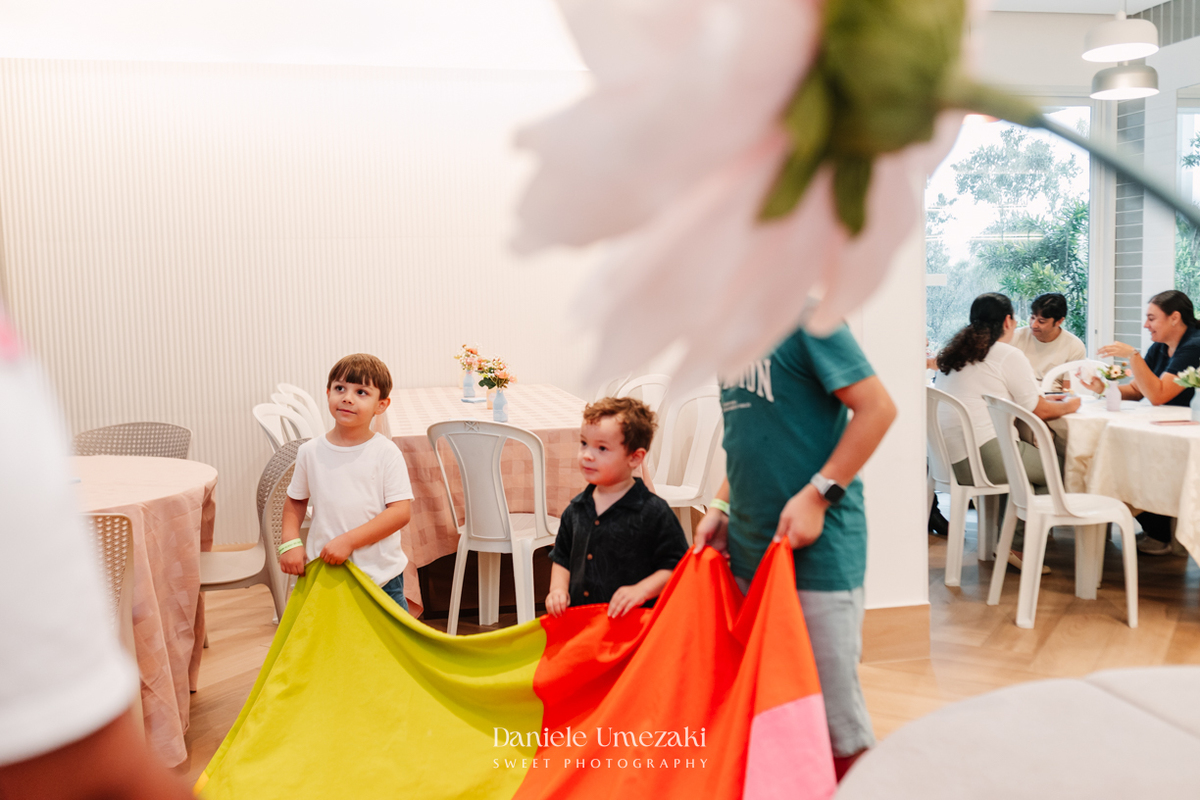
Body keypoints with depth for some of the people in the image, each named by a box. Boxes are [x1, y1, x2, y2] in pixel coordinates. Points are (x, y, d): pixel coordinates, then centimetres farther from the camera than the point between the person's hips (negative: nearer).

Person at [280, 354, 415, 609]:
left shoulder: (386, 452, -9)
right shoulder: (310, 452, 1)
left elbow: (401, 511, -13)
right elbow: (296, 500, 14)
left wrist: (348, 541, -19)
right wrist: (290, 543, -2)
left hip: (380, 574, -2)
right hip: (324, 571, 2)